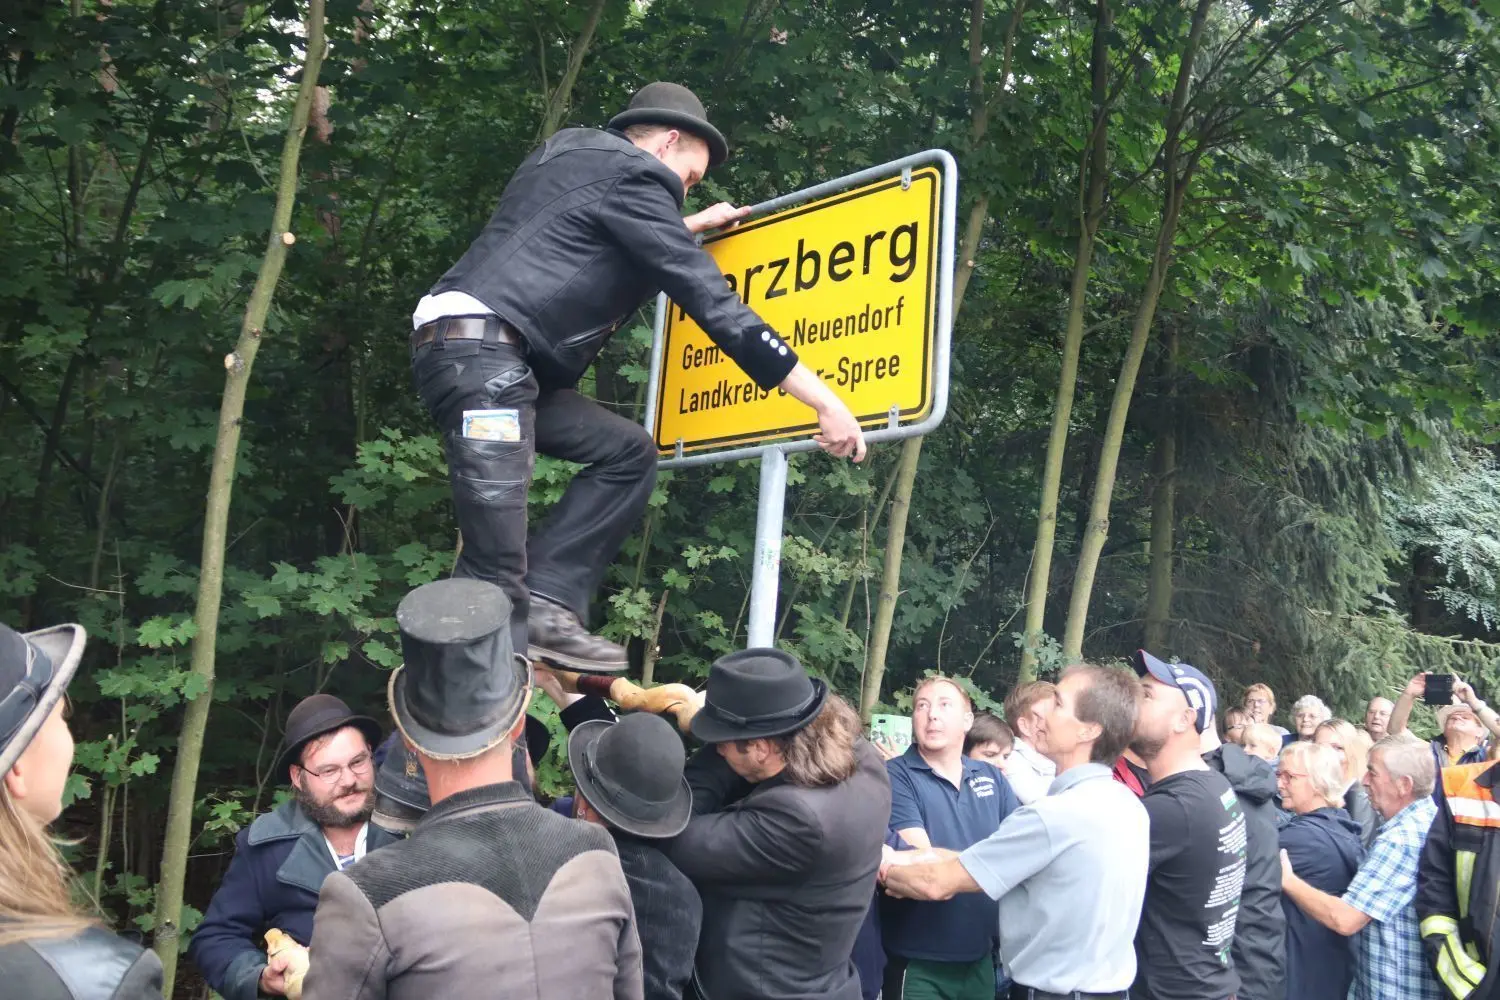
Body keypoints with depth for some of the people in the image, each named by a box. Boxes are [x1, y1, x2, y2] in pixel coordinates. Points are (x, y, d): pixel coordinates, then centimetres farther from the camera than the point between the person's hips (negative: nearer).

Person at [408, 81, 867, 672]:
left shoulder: (573, 155, 25)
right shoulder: (632, 175, -2)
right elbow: (713, 302, -9)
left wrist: (691, 227, 48)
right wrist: (825, 401, -8)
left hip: (487, 358, 10)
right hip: (483, 352, -10)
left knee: (629, 452, 14)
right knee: (496, 574, -15)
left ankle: (543, 604, 4)